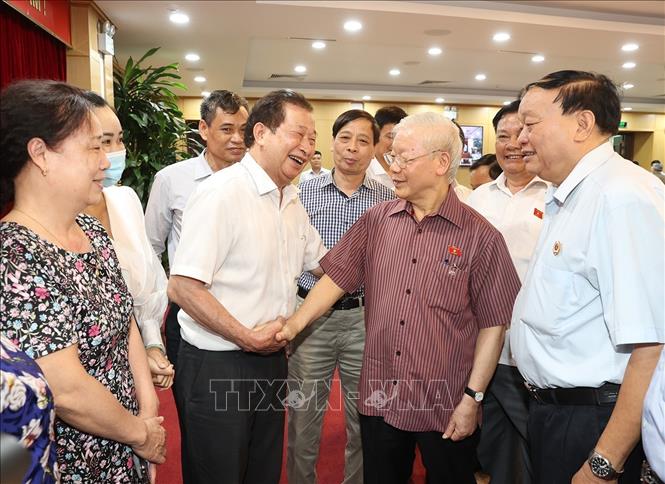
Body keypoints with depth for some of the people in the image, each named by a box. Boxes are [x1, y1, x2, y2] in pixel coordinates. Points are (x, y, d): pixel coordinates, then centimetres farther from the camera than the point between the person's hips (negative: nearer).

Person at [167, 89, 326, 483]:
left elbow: (324, 263, 21)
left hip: (271, 361, 8)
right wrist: (249, 338, -19)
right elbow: (183, 287, -22)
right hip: (217, 368, -7)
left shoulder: (293, 202, 8)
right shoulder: (222, 193, -18)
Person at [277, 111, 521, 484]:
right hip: (379, 400, 3)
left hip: (446, 409, -3)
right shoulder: (376, 221, 2)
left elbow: (493, 325, -7)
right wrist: (294, 324, -8)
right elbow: (336, 278, 3)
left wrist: (472, 398, -8)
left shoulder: (481, 236, -9)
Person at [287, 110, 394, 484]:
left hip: (365, 317, 1)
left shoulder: (390, 200, 2)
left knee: (364, 418, 15)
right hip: (311, 315, 0)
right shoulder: (303, 193, 1)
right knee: (303, 417, 13)